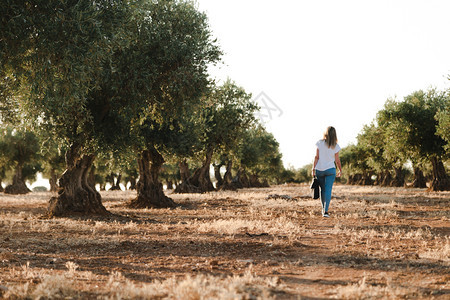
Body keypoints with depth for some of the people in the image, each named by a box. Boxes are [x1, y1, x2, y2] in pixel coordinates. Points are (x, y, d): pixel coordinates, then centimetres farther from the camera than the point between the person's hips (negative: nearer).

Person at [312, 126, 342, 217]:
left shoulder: (320, 143, -4)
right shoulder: (335, 146, -4)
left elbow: (316, 157, -4)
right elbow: (337, 160, 2)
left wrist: (313, 169, 2)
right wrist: (340, 170, 15)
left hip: (319, 169, 1)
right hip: (330, 170, -1)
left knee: (323, 189, 14)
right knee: (328, 189, -2)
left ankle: (323, 209, 23)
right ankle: (325, 211, -12)